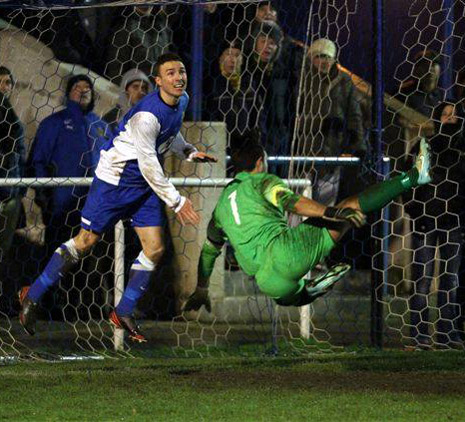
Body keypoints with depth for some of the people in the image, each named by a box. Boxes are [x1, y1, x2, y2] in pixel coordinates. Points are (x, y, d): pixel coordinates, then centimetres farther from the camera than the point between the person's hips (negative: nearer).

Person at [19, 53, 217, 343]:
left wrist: (189, 152, 12)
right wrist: (176, 202, -19)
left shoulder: (181, 101, 0)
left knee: (155, 249, -1)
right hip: (115, 180, -8)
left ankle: (124, 313, 12)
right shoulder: (147, 115, -29)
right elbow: (148, 166, -25)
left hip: (145, 185, 8)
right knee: (85, 243, -4)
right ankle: (32, 297, 8)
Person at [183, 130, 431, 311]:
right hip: (284, 249, -6)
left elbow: (209, 250, 34)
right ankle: (413, 177, -1)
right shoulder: (261, 181, 8)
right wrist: (331, 212, -27)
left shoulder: (222, 203, 27)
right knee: (352, 207, -5)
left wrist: (201, 291, 46)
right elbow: (290, 202, -14)